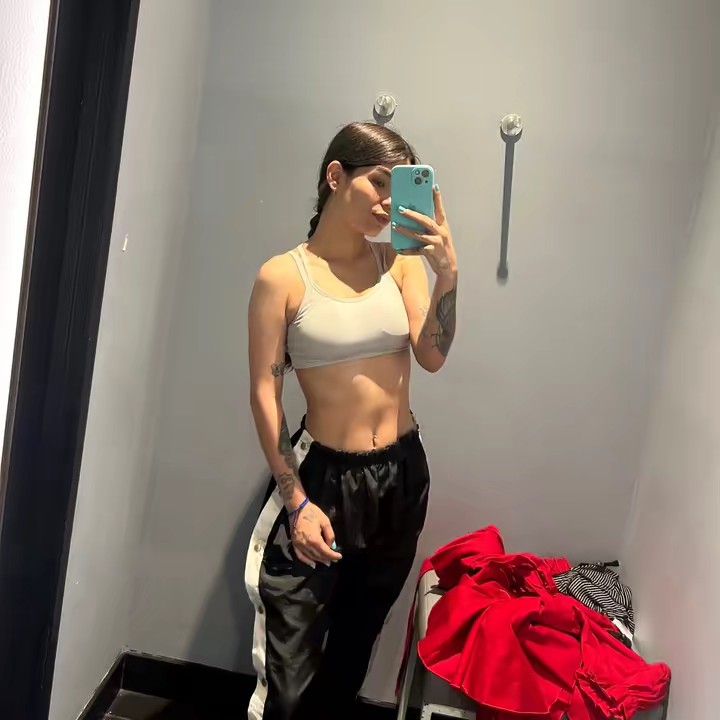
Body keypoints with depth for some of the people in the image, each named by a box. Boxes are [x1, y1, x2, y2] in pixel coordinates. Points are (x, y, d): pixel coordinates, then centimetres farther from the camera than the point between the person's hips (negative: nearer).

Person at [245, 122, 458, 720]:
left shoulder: (402, 261, -1)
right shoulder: (283, 277, -11)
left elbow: (432, 357, -10)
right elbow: (264, 393, -11)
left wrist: (448, 274, -24)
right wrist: (296, 500, -14)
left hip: (402, 473, 4)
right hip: (325, 474, -4)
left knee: (354, 644, 22)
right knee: (291, 660, 2)